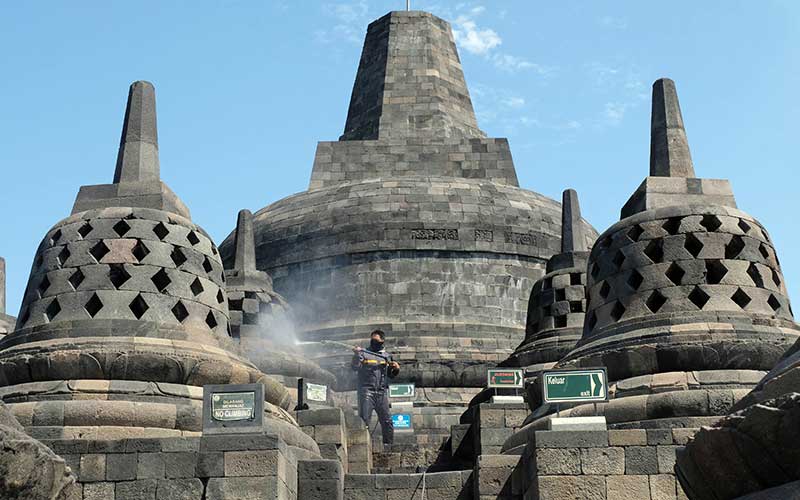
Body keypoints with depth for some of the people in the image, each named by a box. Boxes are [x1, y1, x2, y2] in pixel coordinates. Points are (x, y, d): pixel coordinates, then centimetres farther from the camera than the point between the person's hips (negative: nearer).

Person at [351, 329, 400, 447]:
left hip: (382, 392, 3)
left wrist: (396, 369, 0)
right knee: (364, 419, -7)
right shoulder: (363, 353, 6)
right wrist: (356, 355, -24)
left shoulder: (387, 356, 16)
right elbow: (356, 367, -9)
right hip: (366, 391, -3)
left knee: (387, 420, 3)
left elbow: (391, 375, 21)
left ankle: (388, 444, 10)